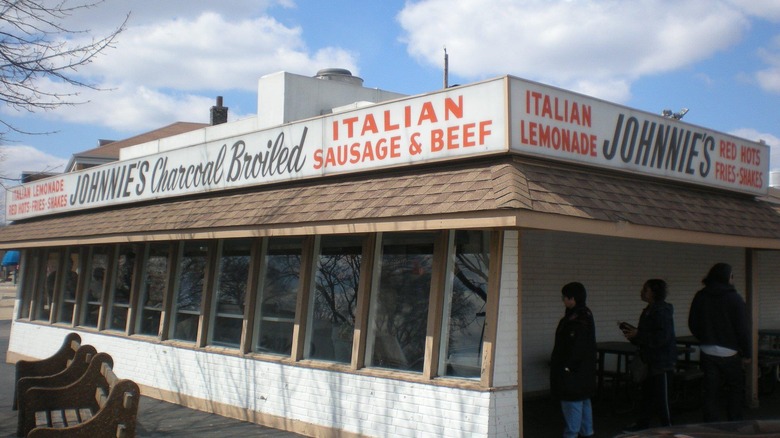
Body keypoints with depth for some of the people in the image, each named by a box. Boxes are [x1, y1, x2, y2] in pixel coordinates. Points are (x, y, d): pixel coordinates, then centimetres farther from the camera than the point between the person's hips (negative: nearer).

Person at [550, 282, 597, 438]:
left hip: (572, 370, -11)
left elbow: (577, 345, -25)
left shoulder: (579, 318, -21)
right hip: (583, 368, 11)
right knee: (583, 400, 17)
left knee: (572, 401, -4)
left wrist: (568, 366, -22)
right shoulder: (585, 314, 11)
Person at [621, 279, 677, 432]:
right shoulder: (648, 311, 13)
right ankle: (643, 423, 24)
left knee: (661, 396, -4)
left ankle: (667, 426, 5)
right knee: (647, 393, 15)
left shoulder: (662, 311, -17)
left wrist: (638, 335, -21)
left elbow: (662, 337, -25)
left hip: (662, 363, -10)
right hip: (650, 360, 10)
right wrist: (632, 334, 5)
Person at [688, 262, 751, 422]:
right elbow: (743, 329, -10)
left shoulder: (700, 297, 2)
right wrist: (747, 353, -3)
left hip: (707, 353, 4)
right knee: (736, 390, 12)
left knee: (710, 392, 7)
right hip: (729, 353, -3)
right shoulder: (734, 299, -11)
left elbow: (692, 325, 10)